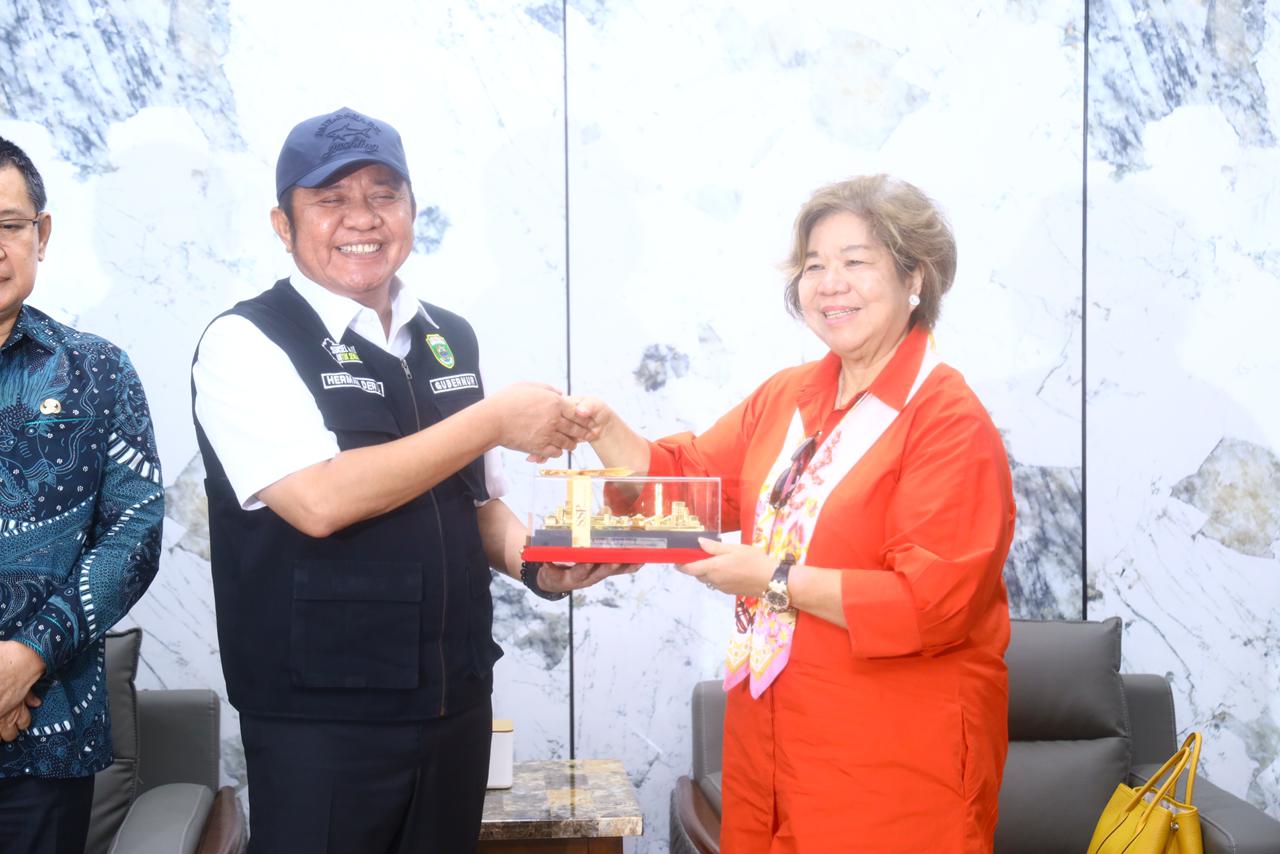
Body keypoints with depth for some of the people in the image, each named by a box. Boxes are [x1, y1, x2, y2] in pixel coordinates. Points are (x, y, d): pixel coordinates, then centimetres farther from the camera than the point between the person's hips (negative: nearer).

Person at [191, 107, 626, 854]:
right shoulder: (245, 342, -10)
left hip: (457, 703, 6)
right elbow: (319, 500, -23)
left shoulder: (452, 340, 8)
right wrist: (495, 419, -18)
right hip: (320, 719, -5)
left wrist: (537, 564, -5)